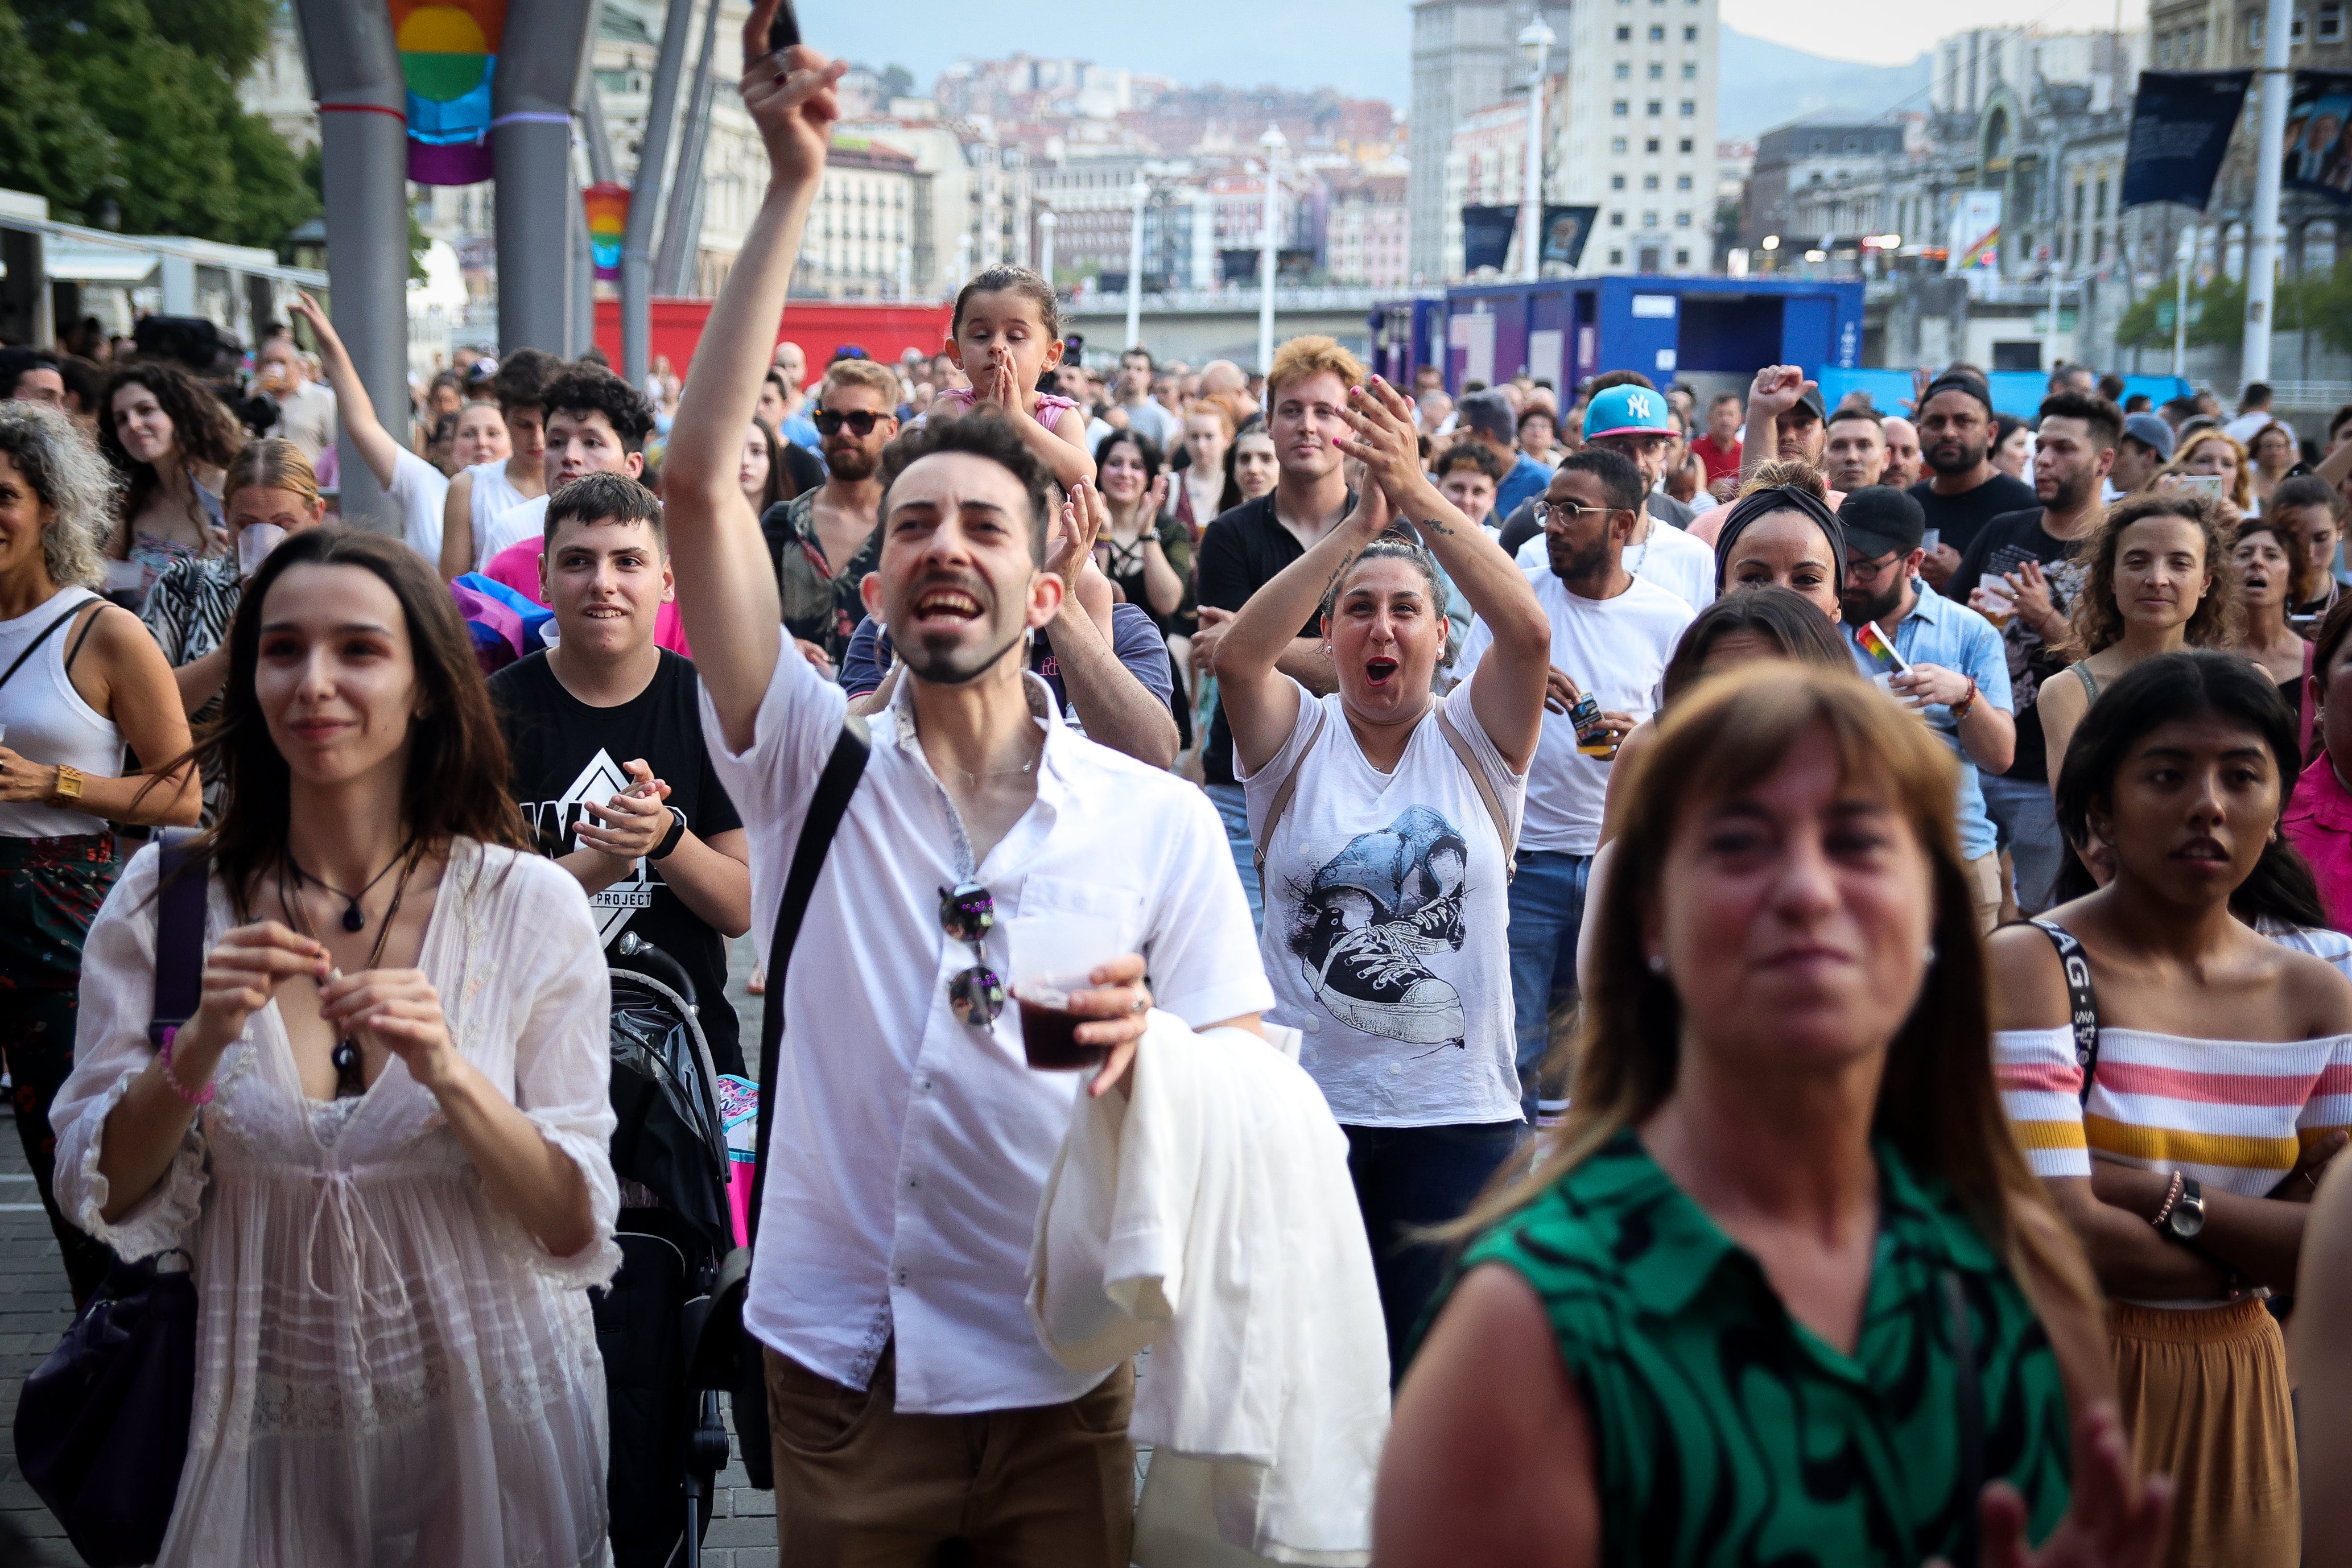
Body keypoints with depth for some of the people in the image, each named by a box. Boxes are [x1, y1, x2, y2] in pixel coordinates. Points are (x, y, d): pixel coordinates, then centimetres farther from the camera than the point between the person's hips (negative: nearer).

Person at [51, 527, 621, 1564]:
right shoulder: (166, 901, -6)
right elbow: (108, 1204, -4)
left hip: (489, 1400, -1)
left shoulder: (528, 905, -11)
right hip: (268, 1416, 1)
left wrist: (449, 1075, -27)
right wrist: (198, 1047, -21)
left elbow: (576, 1227, -11)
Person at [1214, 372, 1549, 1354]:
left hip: (1458, 1108, 0)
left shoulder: (1474, 740, 2)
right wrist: (1358, 525, -24)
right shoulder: (1298, 739, 2)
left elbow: (1527, 631, -17)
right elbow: (1236, 652, -18)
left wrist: (1420, 499, -23)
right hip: (1303, 1097, 0)